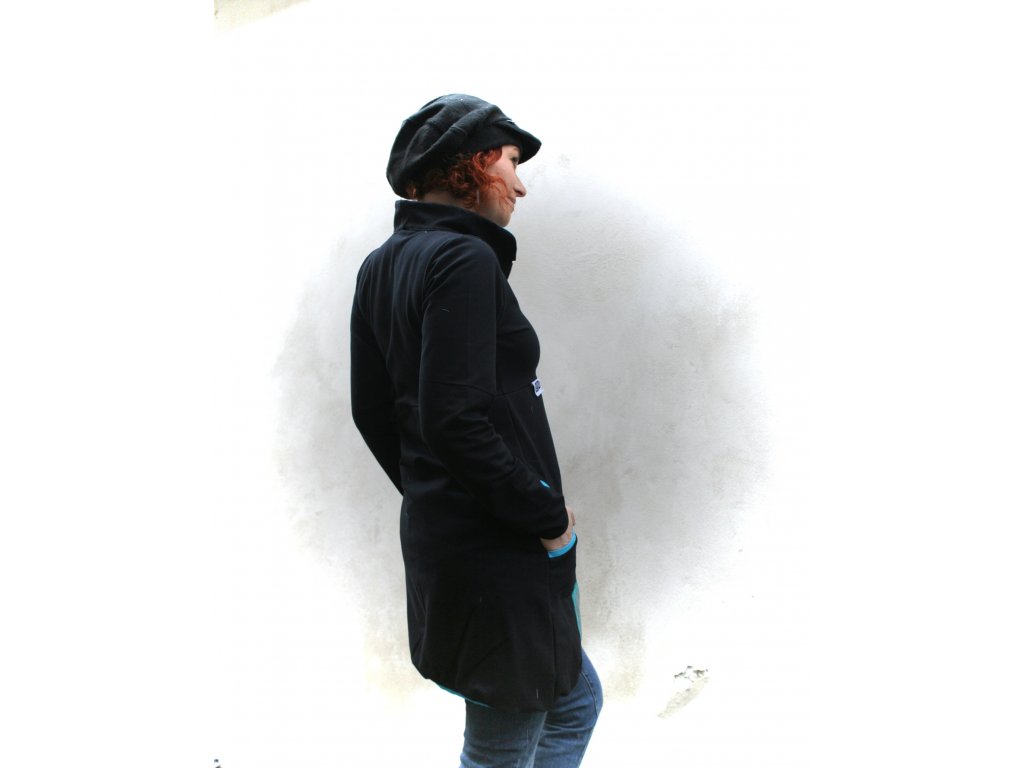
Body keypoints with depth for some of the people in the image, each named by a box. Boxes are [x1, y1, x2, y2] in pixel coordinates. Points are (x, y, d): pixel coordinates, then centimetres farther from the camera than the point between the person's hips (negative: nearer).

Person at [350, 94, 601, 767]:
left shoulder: (381, 266, 11)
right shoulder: (465, 259, -18)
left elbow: (372, 412, 15)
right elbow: (455, 421, -27)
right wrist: (547, 517, -16)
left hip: (437, 531, 10)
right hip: (499, 557, -10)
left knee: (576, 701, 24)